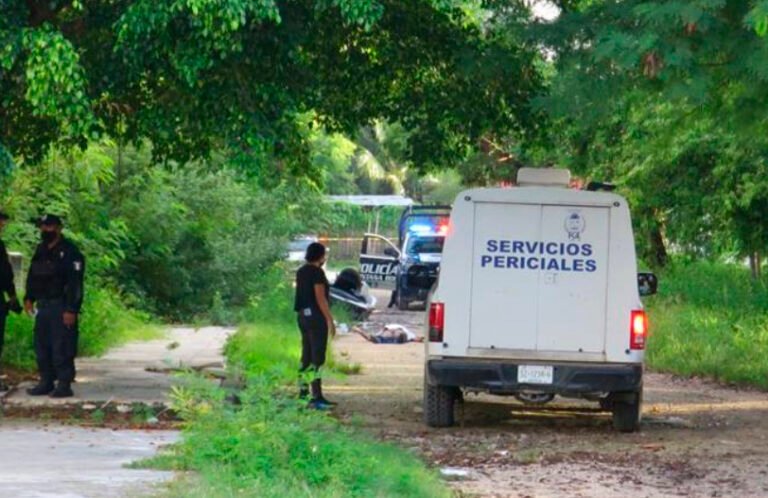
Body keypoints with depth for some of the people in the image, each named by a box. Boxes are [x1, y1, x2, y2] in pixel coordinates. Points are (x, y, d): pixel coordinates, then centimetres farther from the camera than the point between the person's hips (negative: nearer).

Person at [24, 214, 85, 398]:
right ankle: (46, 382, 18)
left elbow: (75, 284, -15)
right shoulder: (40, 251, 15)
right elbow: (32, 277, 23)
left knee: (61, 347, -8)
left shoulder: (69, 252, -10)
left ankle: (64, 384, -5)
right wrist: (29, 298, 11)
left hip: (61, 307, -8)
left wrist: (71, 310, -19)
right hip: (43, 306, 8)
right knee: (42, 346, 10)